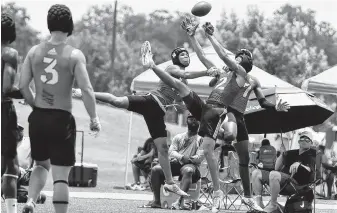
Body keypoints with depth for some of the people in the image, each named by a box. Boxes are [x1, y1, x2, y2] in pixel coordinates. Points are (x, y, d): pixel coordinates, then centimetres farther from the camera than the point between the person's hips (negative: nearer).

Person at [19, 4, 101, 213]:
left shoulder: (35, 52, 1)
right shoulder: (75, 55, -9)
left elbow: (23, 85, 1)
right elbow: (87, 90, -13)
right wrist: (94, 119, -3)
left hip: (38, 117, 4)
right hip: (62, 118, -4)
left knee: (41, 164, 22)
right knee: (61, 174, 3)